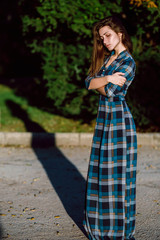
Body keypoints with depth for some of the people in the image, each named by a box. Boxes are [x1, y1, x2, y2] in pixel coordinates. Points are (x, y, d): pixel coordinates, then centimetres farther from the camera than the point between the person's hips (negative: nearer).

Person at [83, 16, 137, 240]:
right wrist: (106, 79, -16)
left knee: (117, 171, -3)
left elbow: (108, 92, -20)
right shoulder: (106, 57, 12)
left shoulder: (128, 63, -13)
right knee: (101, 170, 12)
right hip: (103, 119, 8)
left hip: (118, 120, -8)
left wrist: (98, 82, -4)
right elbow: (89, 81, 0)